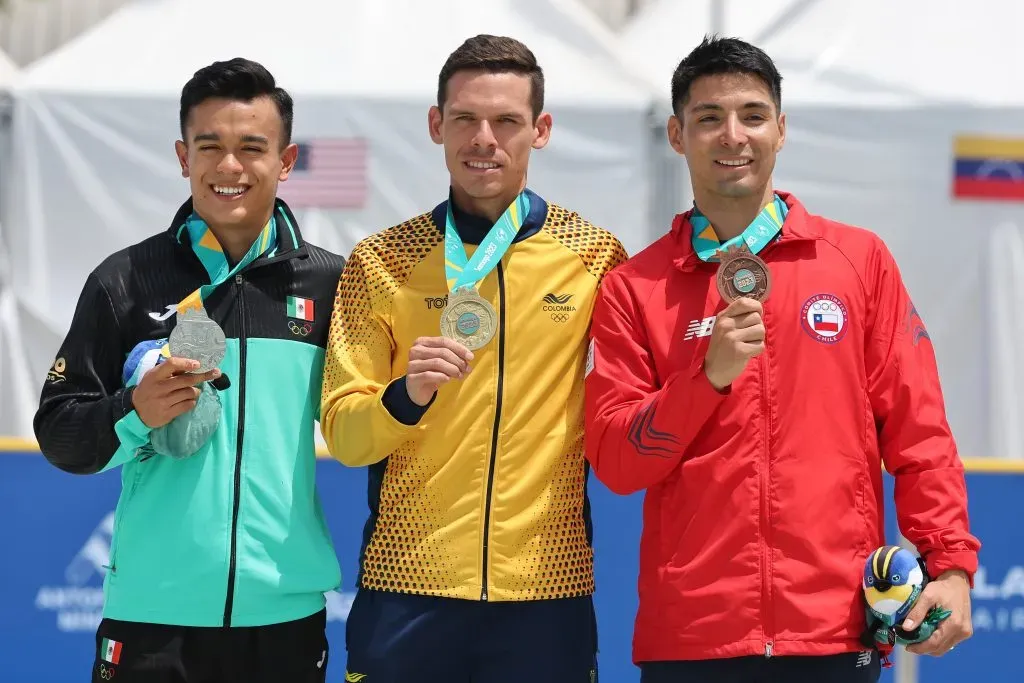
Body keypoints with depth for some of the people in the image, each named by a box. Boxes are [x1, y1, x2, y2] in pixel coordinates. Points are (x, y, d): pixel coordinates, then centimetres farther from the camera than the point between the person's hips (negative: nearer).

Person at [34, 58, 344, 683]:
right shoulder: (126, 280, 1)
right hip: (153, 613, 0)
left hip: (287, 611, 1)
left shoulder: (330, 282, 3)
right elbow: (59, 437, 1)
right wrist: (133, 412, -15)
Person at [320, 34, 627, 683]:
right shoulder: (379, 262, 2)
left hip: (546, 586, 0)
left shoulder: (596, 256, 3)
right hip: (406, 585, 0)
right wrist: (406, 395, -18)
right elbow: (342, 433, -2)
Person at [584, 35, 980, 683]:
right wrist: (710, 374, -13)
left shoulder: (860, 259, 7)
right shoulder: (634, 288, 6)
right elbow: (614, 460, 0)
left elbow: (918, 431, 5)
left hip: (836, 631, 0)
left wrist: (950, 564, -4)